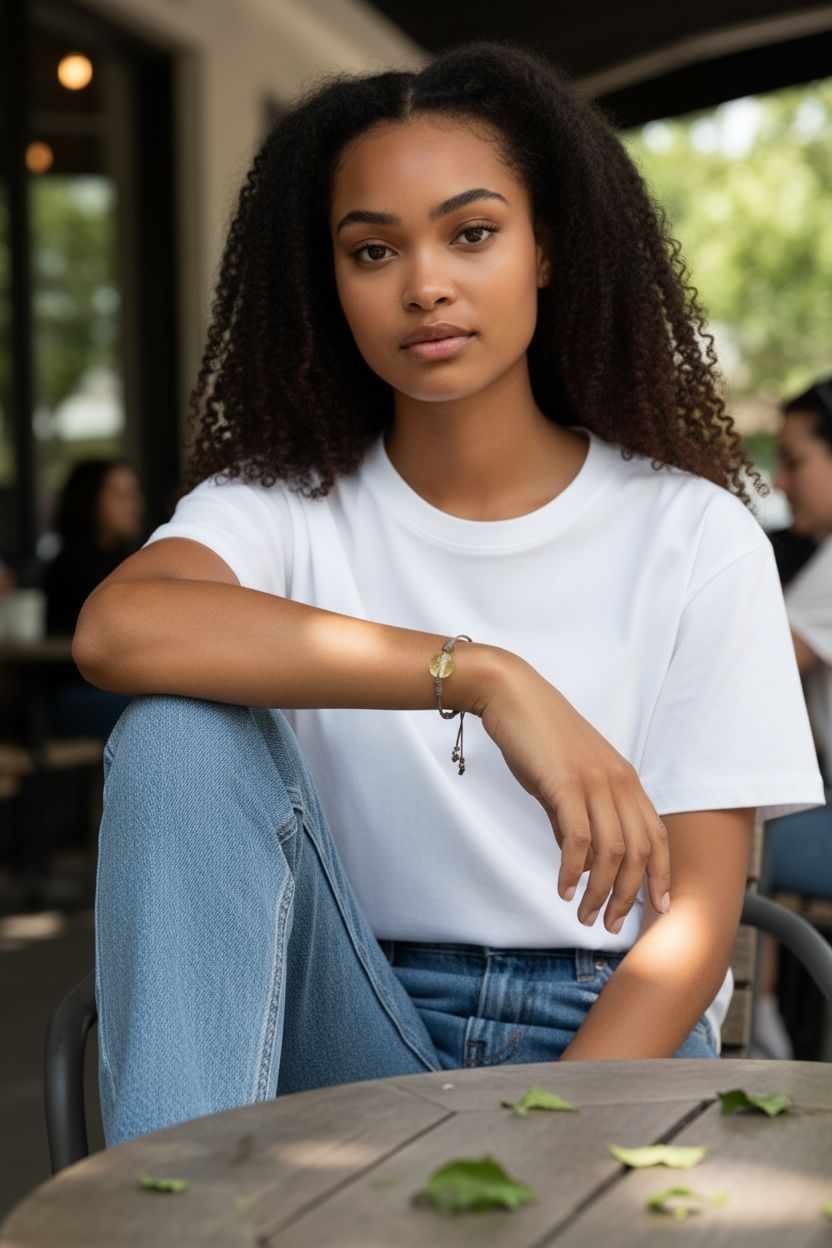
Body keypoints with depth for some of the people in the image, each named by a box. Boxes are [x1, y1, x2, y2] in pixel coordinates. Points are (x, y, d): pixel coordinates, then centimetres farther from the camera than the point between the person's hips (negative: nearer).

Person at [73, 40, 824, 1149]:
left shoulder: (693, 537, 0)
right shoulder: (284, 507, 2)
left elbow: (694, 913, -4)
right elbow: (117, 628, -24)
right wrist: (485, 677, -32)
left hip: (608, 1048, -3)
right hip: (351, 1026, 3)